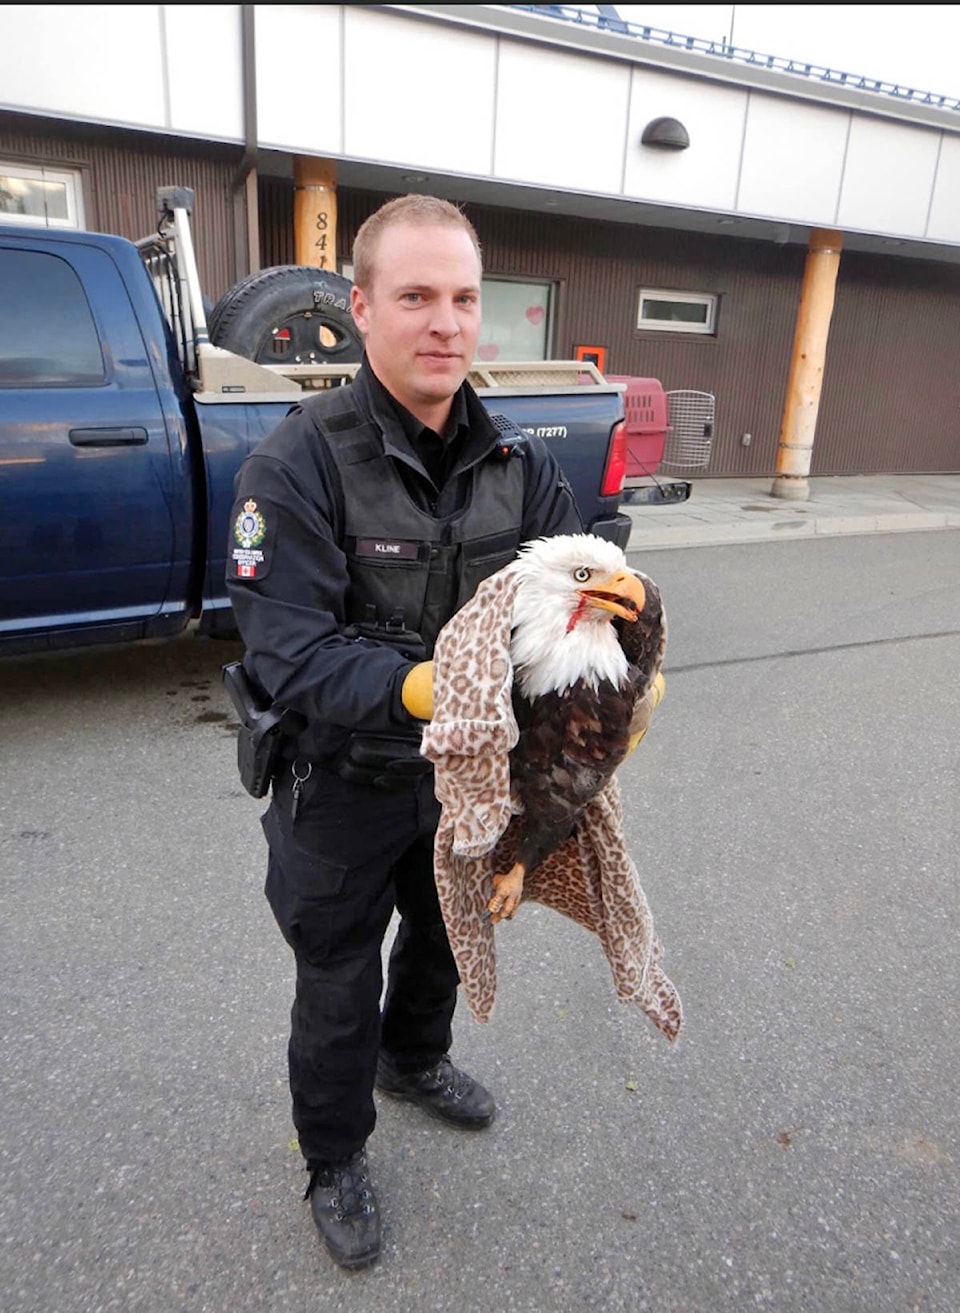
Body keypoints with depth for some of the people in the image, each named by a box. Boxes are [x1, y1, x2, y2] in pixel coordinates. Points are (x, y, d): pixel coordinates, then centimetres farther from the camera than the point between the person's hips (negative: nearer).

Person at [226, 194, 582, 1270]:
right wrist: (411, 687, -46)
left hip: (470, 774, 5)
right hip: (343, 788, -5)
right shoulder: (298, 463, -22)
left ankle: (412, 1059, 62)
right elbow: (287, 648, -29)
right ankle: (335, 1161, 46)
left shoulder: (517, 463, -5)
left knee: (448, 936, 29)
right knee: (338, 986, 16)